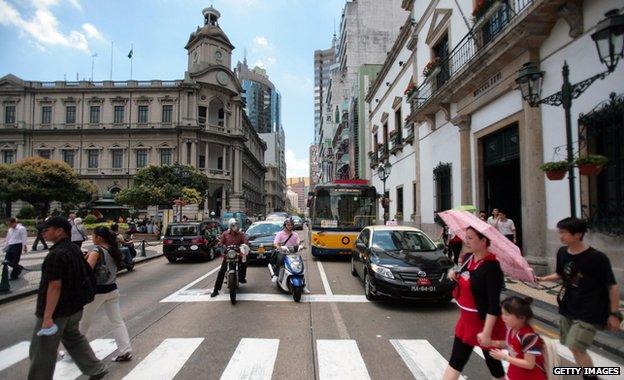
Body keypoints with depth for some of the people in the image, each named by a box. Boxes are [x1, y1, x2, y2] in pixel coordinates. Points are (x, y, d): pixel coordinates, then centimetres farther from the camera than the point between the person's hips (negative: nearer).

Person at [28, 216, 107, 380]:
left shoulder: (56, 254, -22)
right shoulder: (75, 249, 5)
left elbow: (55, 285, -26)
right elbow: (86, 273, 14)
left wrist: (47, 317, -26)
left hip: (57, 310, -9)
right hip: (74, 307, 9)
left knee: (42, 351, 6)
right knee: (73, 337, 25)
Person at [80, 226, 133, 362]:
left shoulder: (97, 251, -16)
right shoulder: (113, 250, 4)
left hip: (97, 291, -6)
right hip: (112, 289, 6)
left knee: (84, 322, 16)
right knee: (117, 321, 7)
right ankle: (125, 351, 4)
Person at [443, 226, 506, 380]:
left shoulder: (491, 267, -24)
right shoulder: (469, 258, 0)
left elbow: (494, 305, -25)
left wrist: (486, 332, -26)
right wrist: (454, 273, -3)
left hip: (485, 323, -7)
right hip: (466, 320, 8)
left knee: (493, 363, 14)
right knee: (456, 360, 15)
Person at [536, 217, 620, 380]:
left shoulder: (597, 258, -19)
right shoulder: (562, 252, -2)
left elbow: (612, 286, -11)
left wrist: (613, 314, -8)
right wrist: (541, 279, -2)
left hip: (590, 312, -6)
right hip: (568, 308, 6)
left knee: (575, 347, -7)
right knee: (576, 348, 16)